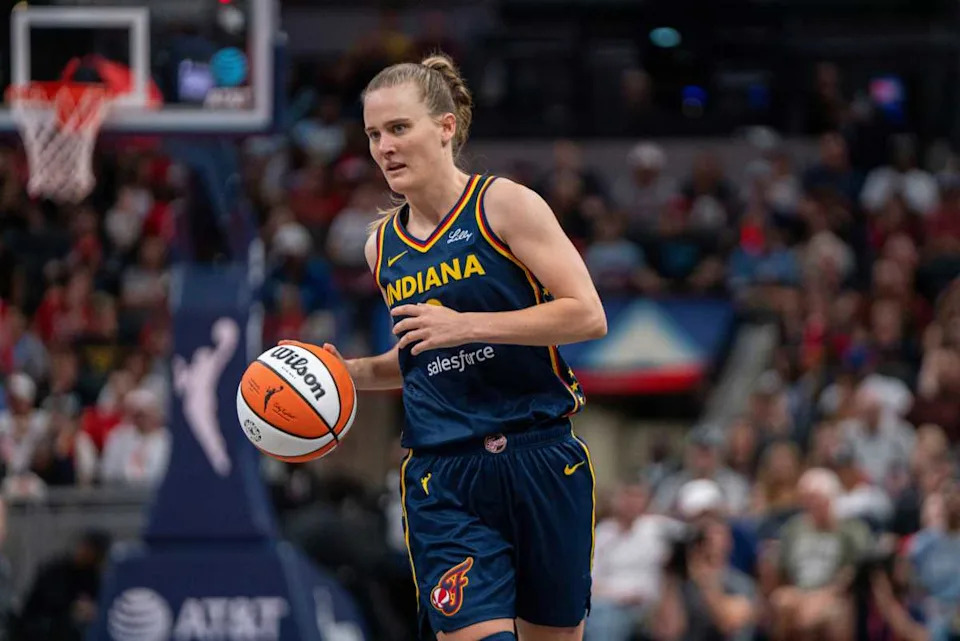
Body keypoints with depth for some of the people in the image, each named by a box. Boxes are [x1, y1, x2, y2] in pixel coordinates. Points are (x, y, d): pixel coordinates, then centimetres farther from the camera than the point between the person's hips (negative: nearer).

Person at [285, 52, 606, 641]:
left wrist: (467, 326, -18)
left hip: (539, 460, -2)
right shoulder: (382, 246, 12)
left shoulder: (504, 205, -5)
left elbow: (588, 315, -12)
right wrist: (353, 372, 6)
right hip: (442, 482, 2)